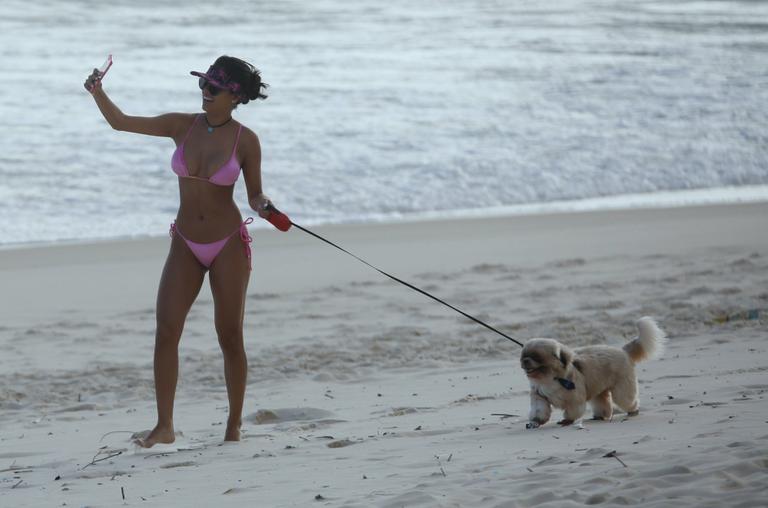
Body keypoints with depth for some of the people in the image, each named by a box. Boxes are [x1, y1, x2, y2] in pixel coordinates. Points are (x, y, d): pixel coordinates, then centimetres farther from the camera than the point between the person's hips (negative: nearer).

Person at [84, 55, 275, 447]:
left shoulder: (245, 140, -8)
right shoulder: (182, 126, -1)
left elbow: (254, 195, -1)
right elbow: (121, 122, 2)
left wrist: (264, 207, -24)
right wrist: (98, 92, -15)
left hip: (229, 243, -3)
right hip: (186, 245, 3)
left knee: (230, 337, 1)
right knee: (165, 331, -9)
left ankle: (234, 427, 13)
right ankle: (164, 426, -7)